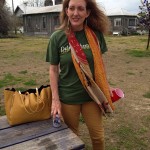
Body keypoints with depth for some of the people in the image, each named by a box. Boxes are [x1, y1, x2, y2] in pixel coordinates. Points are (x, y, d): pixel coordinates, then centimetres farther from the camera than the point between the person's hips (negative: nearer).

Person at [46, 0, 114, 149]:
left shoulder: (96, 34, -7)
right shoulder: (57, 37, -11)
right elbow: (53, 70, -6)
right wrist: (55, 99, -8)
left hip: (92, 94, 1)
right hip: (67, 96, -1)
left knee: (98, 135, 14)